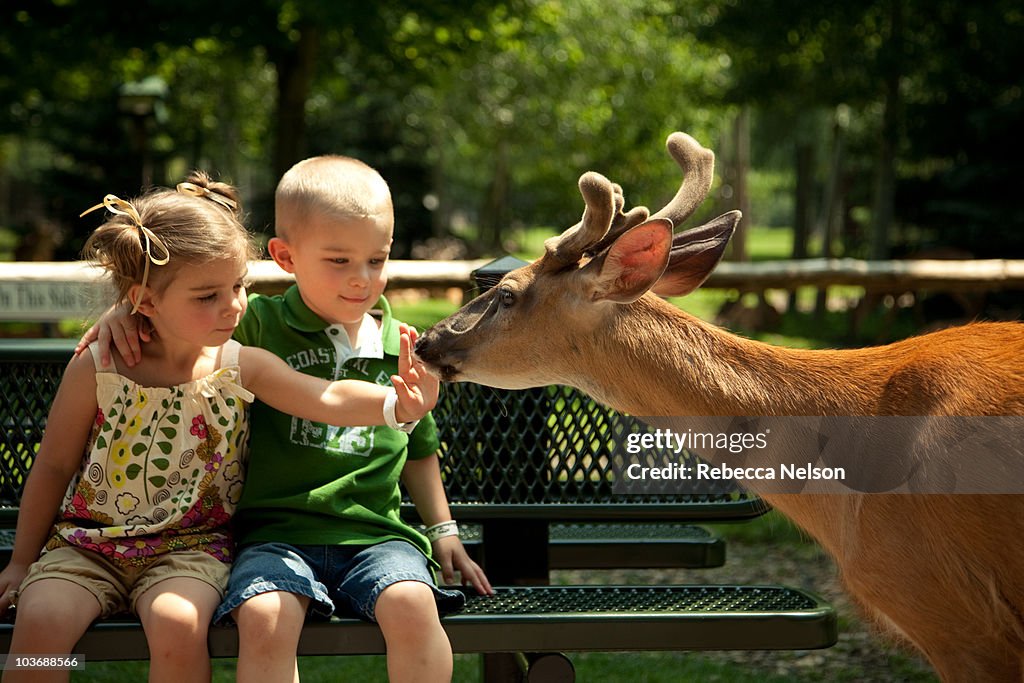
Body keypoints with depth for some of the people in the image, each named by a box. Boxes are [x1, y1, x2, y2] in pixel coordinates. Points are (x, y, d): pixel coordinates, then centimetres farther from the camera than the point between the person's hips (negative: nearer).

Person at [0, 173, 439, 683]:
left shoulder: (241, 368, -5)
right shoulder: (96, 371, -7)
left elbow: (328, 399, -18)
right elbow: (53, 468, 4)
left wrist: (397, 404, -39)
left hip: (189, 546, 0)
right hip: (87, 543, 0)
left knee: (178, 625, -30)